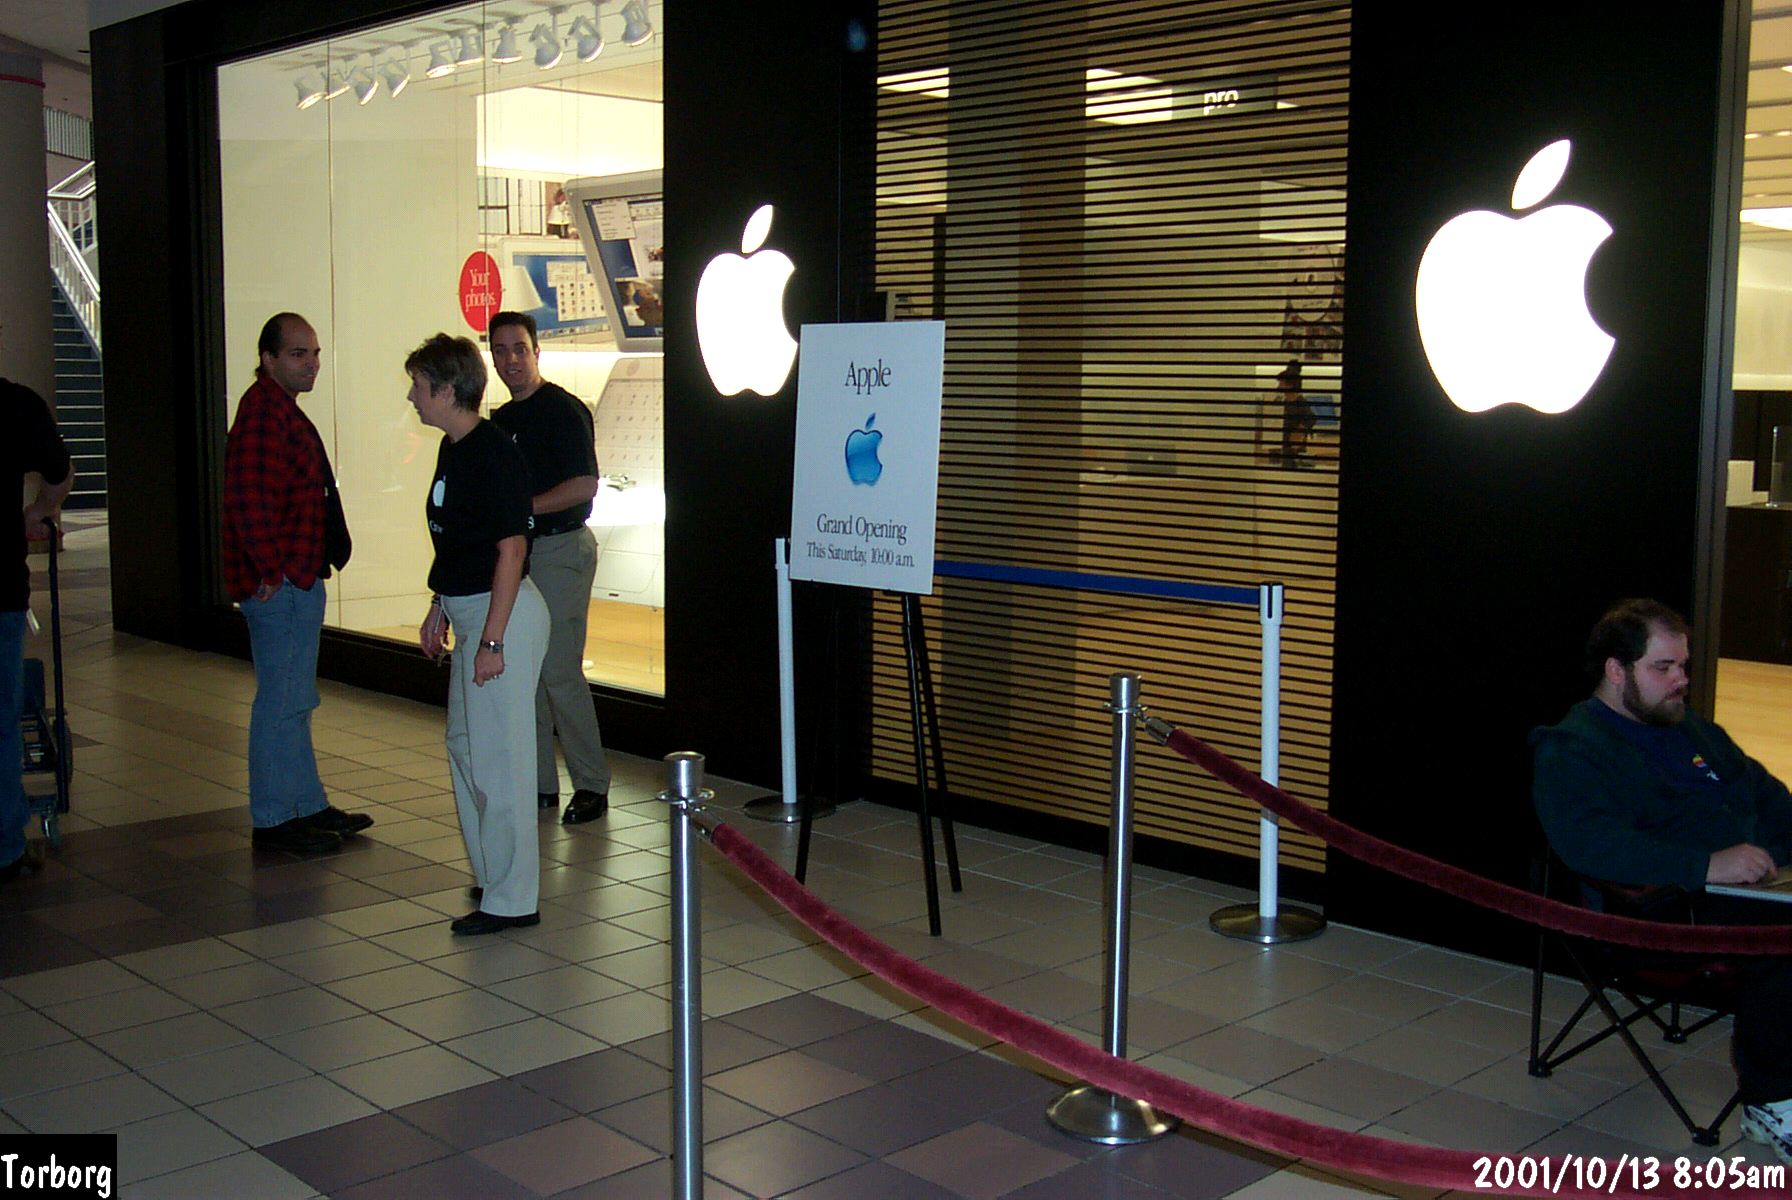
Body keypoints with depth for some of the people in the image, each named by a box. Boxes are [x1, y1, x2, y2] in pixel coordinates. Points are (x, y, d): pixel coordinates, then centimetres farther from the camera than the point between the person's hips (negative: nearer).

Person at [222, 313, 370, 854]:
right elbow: (248, 495, -26)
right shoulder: (263, 408, -16)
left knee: (294, 700, 17)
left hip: (297, 578, 11)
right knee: (283, 702, -5)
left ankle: (309, 807, 27)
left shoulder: (282, 407, 18)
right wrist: (271, 569, -23)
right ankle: (273, 820, 3)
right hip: (280, 584, -11)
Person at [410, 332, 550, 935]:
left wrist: (492, 639, -22)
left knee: (497, 755, -5)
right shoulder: (454, 449, 11)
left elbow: (511, 549, -21)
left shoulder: (493, 454, -18)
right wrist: (439, 609, 23)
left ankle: (512, 900, 4)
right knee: (465, 745, 18)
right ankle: (490, 876, 32)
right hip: (467, 608, 11)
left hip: (502, 613, -11)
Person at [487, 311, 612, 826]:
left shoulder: (562, 410, -9)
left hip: (560, 550, -8)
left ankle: (592, 784, 3)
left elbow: (585, 485, -17)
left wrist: (522, 508, -18)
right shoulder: (500, 419, 16)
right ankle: (538, 783, 17)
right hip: (514, 552, 8)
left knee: (560, 671, -8)